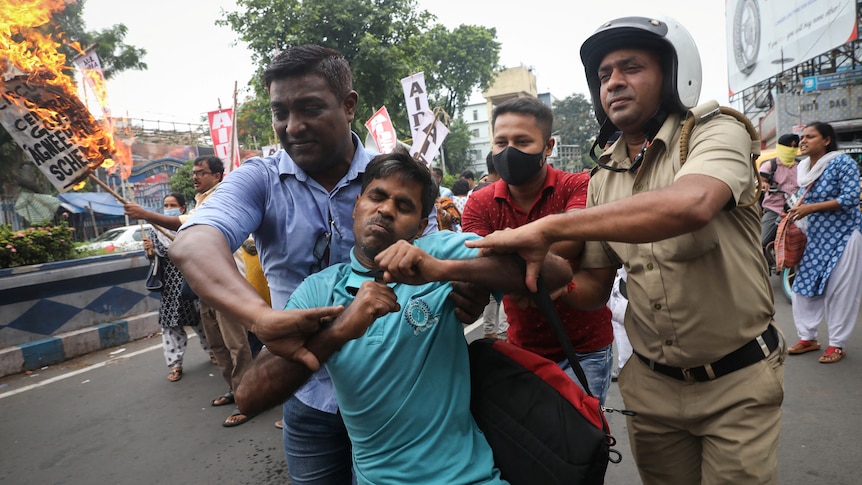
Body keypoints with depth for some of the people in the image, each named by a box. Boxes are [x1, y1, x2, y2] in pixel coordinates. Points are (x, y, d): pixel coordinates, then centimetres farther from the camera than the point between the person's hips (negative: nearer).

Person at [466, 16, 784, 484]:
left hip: (736, 380, -4)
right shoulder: (604, 178, 3)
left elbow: (689, 205, -37)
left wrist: (546, 228, -36)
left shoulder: (715, 132, -13)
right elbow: (596, 283, 6)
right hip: (651, 383, 5)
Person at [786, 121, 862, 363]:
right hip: (815, 237, 6)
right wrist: (798, 210, -2)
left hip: (841, 236, -6)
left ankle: (837, 344, 13)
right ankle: (808, 337, 19)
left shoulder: (842, 162, -14)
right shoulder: (804, 167, 5)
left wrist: (811, 207, -25)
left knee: (839, 291, 0)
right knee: (804, 287, 6)